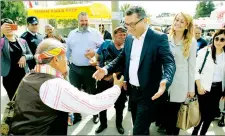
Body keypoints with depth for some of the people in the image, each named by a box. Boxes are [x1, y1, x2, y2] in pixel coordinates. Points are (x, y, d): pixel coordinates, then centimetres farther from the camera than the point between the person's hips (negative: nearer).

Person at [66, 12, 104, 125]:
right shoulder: (72, 34, 10)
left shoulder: (95, 33, 1)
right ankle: (76, 115, 27)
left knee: (92, 92, 12)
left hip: (90, 69, -2)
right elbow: (68, 51, 12)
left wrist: (95, 52, -19)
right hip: (74, 68, 3)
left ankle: (95, 114, 31)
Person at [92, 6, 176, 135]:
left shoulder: (159, 38, -14)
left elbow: (169, 63, -21)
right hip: (132, 91, 6)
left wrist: (165, 81, -41)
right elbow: (122, 58, 12)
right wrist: (106, 69, -6)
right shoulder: (129, 38, 5)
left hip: (147, 93, -6)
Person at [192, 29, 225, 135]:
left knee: (212, 113, 12)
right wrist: (199, 86, -13)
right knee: (202, 112, 3)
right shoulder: (205, 51, -8)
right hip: (205, 87, -4)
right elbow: (195, 69, -9)